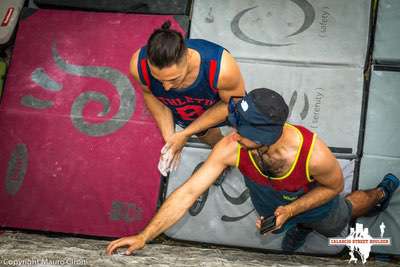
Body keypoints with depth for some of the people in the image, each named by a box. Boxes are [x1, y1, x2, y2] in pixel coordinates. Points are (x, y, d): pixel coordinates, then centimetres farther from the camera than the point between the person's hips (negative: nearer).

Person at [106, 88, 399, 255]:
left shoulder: (315, 155, -48)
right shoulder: (230, 148, -41)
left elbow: (334, 186, -23)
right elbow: (188, 192, -36)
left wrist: (290, 210, -35)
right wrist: (144, 236, -41)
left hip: (316, 203, 0)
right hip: (271, 209, 0)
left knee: (337, 223, 33)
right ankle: (300, 226, 62)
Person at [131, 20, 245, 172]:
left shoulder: (221, 67, -49)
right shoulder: (139, 65, -40)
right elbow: (150, 94, -14)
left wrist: (185, 134, -27)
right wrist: (169, 137, -21)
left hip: (222, 106, -2)